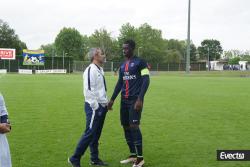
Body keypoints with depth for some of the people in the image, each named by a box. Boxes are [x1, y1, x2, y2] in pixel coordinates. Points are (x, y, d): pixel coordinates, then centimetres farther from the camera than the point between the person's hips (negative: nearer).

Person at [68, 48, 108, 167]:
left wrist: (106, 102, 17)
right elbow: (88, 90, -20)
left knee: (96, 134, 14)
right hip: (94, 107, -9)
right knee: (90, 133, -7)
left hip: (102, 106, 9)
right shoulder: (90, 70, -15)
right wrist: (96, 107, -20)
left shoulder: (100, 70, 16)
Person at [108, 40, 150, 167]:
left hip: (135, 100, -7)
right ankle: (133, 155, 19)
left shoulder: (140, 62, -5)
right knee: (126, 127, 7)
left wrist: (140, 99, -19)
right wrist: (112, 99, 16)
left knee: (134, 126, -13)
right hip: (124, 100, 7)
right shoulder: (122, 66, 16)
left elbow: (146, 81, -11)